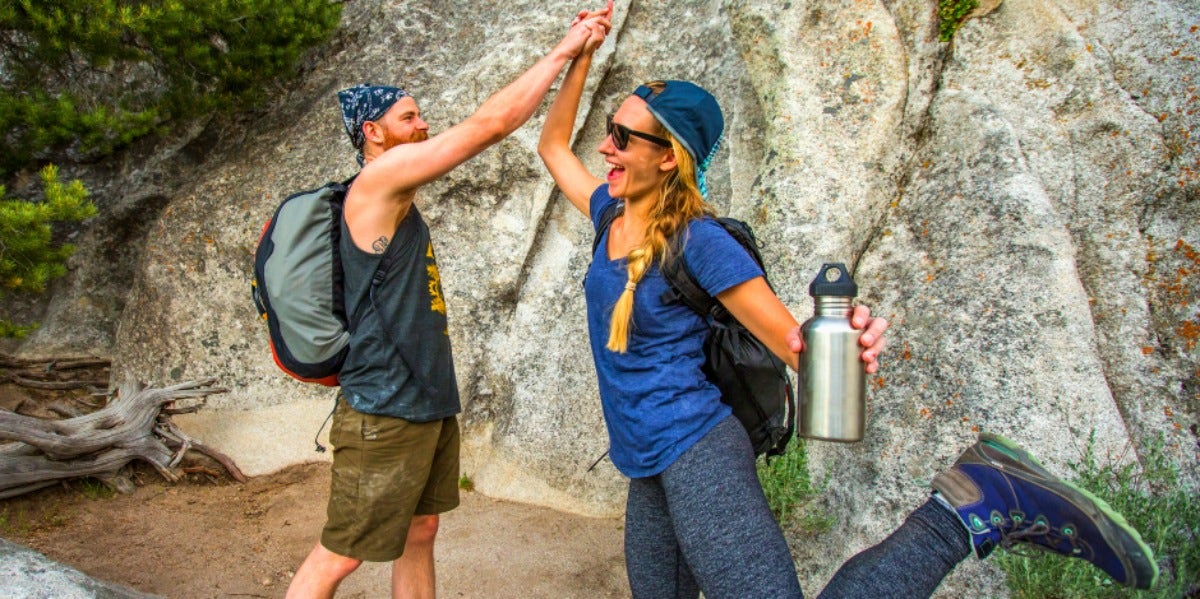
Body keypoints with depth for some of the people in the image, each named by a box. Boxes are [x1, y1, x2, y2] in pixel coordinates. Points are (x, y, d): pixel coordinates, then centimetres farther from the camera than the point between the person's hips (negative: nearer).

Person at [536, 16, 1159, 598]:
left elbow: (795, 341, -15)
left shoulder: (697, 240, -14)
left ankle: (980, 506, -10)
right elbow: (552, 146, 22)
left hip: (698, 455, -8)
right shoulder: (611, 215, 6)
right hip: (648, 474, 8)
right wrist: (580, 58, 13)